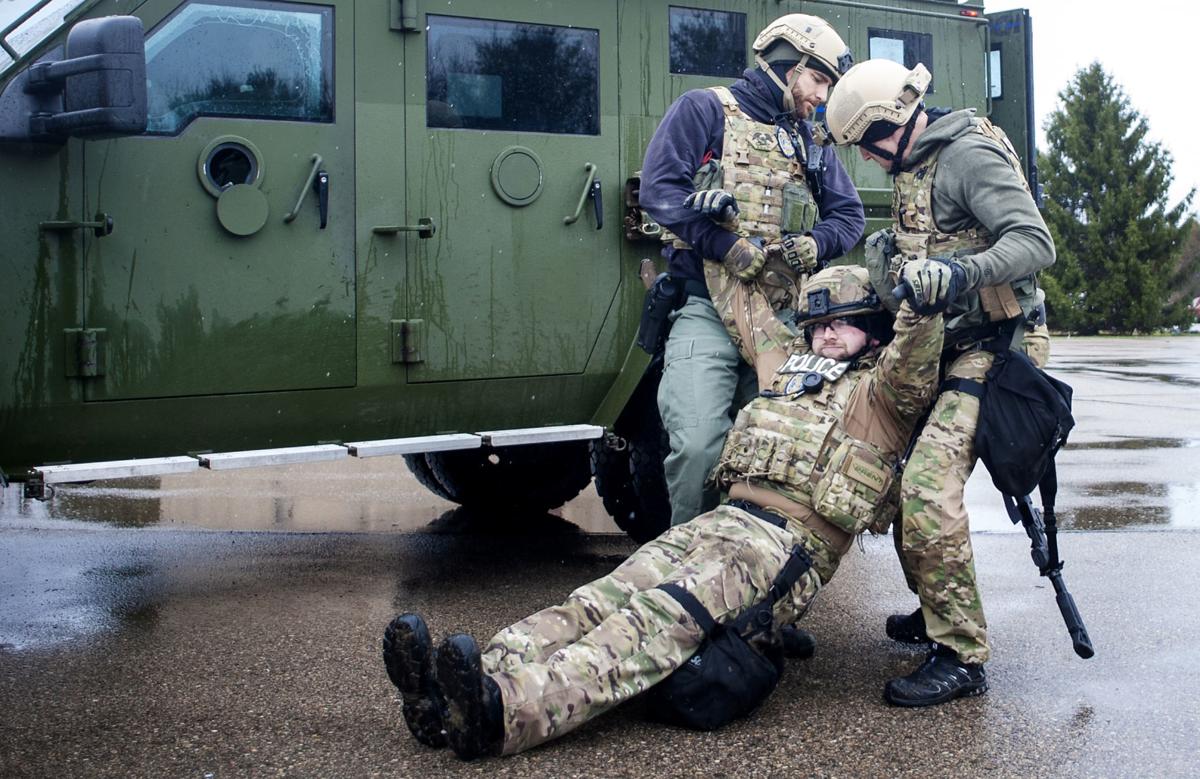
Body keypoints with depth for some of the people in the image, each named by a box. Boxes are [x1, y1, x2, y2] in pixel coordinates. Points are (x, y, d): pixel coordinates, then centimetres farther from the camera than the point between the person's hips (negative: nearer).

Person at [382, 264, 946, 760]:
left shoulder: (881, 389, 11)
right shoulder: (790, 366, 30)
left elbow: (914, 369, -11)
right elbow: (755, 309, 44)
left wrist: (922, 309, -25)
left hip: (793, 545, -7)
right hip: (723, 518, 7)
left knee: (663, 618, -33)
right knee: (599, 599, -18)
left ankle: (510, 713, -55)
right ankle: (447, 698, -36)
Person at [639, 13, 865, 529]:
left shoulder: (810, 143, 22)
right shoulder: (705, 110, 4)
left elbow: (849, 214, 18)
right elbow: (659, 188, -9)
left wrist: (808, 247, -5)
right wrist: (735, 250, -15)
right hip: (706, 312, -5)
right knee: (700, 446, -20)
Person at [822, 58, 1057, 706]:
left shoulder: (969, 156, -14)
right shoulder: (913, 169, 16)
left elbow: (1035, 243, -24)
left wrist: (961, 274, -38)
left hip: (991, 349, -10)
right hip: (941, 349, 10)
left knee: (929, 487, -21)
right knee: (903, 477, 10)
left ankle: (962, 657, -13)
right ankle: (936, 612, 28)